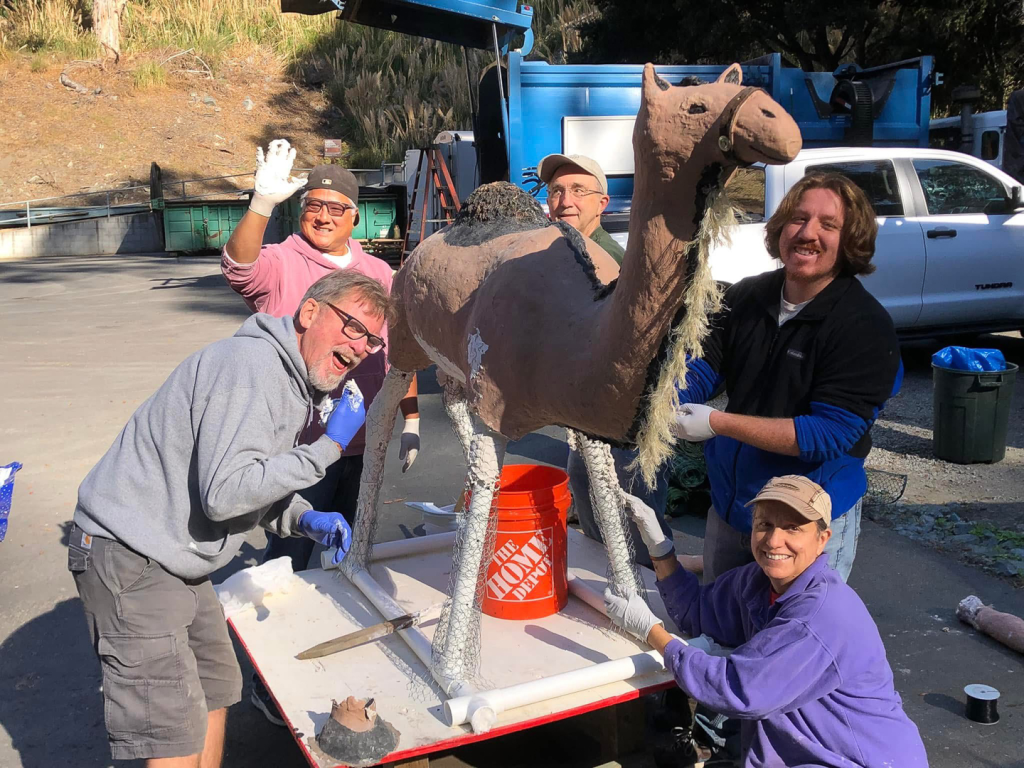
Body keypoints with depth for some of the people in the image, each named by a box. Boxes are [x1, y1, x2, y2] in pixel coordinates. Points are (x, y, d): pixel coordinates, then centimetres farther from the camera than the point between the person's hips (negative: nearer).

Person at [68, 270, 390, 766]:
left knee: (216, 689, 19)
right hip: (129, 557, -10)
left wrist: (305, 520, 0)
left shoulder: (296, 381, 11)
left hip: (174, 559, 11)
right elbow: (224, 493, -29)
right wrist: (329, 448, -23)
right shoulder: (253, 366, -22)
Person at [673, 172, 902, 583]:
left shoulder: (866, 327, -20)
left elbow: (829, 434, -25)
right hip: (729, 504, 6)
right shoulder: (746, 297, -2)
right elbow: (700, 371, -3)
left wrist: (717, 423, -30)